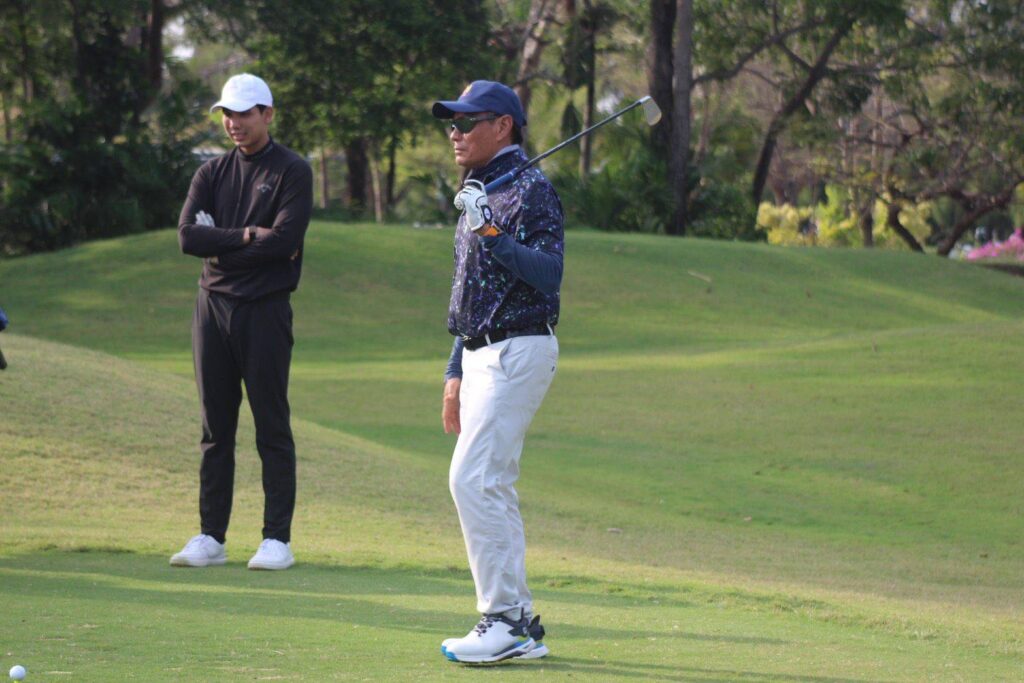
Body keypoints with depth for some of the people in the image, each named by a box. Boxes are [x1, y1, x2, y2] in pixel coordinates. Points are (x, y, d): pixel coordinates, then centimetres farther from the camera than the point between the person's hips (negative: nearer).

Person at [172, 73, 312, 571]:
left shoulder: (292, 172, -1)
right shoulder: (212, 174, 13)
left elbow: (285, 240, -15)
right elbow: (188, 236, -2)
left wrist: (219, 242, -8)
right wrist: (247, 237, -11)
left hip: (264, 309, -5)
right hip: (213, 306, 5)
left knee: (271, 428, -3)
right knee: (216, 429, 7)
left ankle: (278, 539, 0)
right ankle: (211, 538, 10)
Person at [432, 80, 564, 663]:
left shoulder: (532, 189, -10)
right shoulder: (478, 194, 20)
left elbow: (548, 273, -22)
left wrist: (491, 234, -30)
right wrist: (456, 372, 21)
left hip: (520, 349, -10)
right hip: (483, 355, 10)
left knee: (473, 480, -16)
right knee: (490, 488, 9)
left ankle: (506, 621, -13)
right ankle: (521, 626, 12)